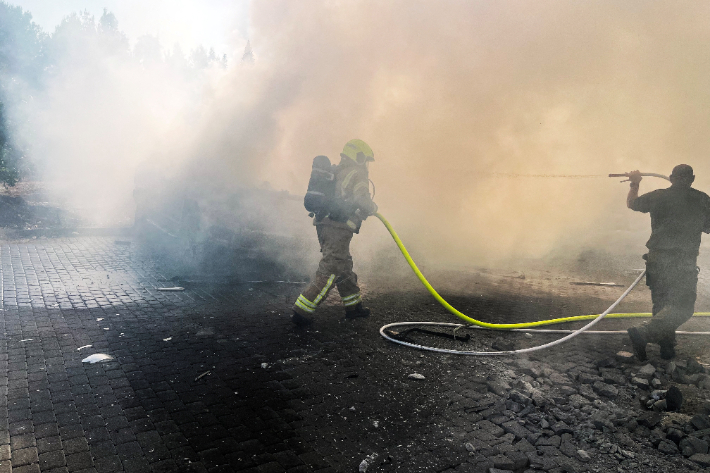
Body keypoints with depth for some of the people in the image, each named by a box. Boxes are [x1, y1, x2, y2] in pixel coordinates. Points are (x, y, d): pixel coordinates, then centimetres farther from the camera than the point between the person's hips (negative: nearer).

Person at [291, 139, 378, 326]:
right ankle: (301, 311, -8)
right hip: (339, 228, -9)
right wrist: (373, 208, 7)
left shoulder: (334, 172, 19)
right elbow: (364, 203, -16)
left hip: (323, 226, 9)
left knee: (344, 266, 19)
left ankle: (354, 306, 30)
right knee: (329, 271, -6)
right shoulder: (356, 174, -7)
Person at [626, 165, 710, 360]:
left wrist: (635, 183, 37)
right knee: (682, 308, -3)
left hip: (656, 259, 4)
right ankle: (643, 333, -22)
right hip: (683, 262, -4)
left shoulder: (658, 196, 4)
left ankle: (667, 347, 22)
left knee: (662, 305, 17)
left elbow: (631, 203, 21)